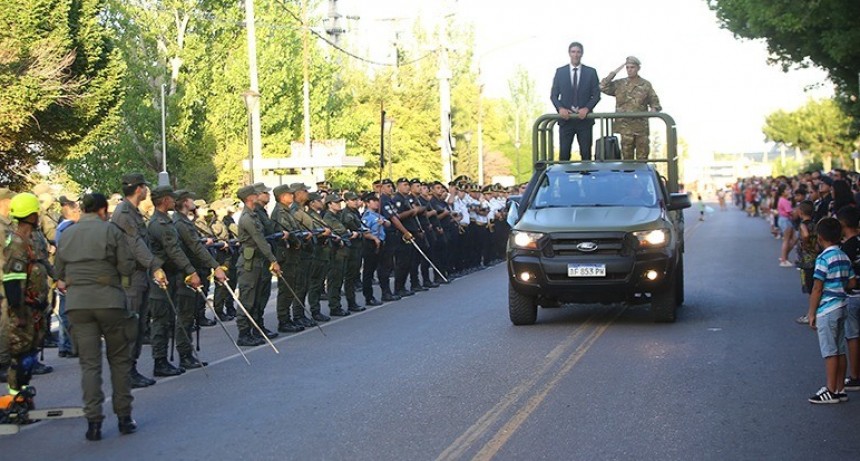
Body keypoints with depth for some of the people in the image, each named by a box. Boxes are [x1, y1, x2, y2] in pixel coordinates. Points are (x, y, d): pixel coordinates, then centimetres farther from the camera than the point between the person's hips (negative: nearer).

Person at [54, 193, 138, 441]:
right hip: (109, 300, -3)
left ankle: (93, 421, -2)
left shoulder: (66, 234, 10)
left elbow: (60, 273, 14)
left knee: (89, 362, 4)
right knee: (119, 359, 10)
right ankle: (124, 417, 12)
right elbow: (127, 267, -6)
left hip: (77, 302, 3)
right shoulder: (111, 230, -2)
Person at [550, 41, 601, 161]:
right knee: (564, 154, -4)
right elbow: (553, 95, 7)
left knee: (586, 154, 0)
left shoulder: (591, 72, 6)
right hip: (566, 118, 0)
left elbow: (596, 95, 4)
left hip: (584, 119, 0)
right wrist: (560, 108, -11)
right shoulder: (560, 71, 7)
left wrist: (587, 108, -13)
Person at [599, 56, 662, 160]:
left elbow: (655, 103, 9)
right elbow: (603, 87, -2)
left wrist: (653, 110, -13)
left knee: (642, 158, 2)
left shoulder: (646, 85, 6)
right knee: (627, 156, 4)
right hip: (625, 126, 1)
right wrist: (614, 72, -4)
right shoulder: (619, 84, 8)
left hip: (641, 127, -1)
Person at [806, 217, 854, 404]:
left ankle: (831, 391, 0)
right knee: (840, 351, 11)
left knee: (830, 352, -4)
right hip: (841, 307, 8)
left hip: (827, 309, -8)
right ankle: (840, 389, 16)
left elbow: (817, 289, -16)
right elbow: (852, 283, 11)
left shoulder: (824, 259, -16)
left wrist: (811, 313, -10)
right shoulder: (844, 257, 7)